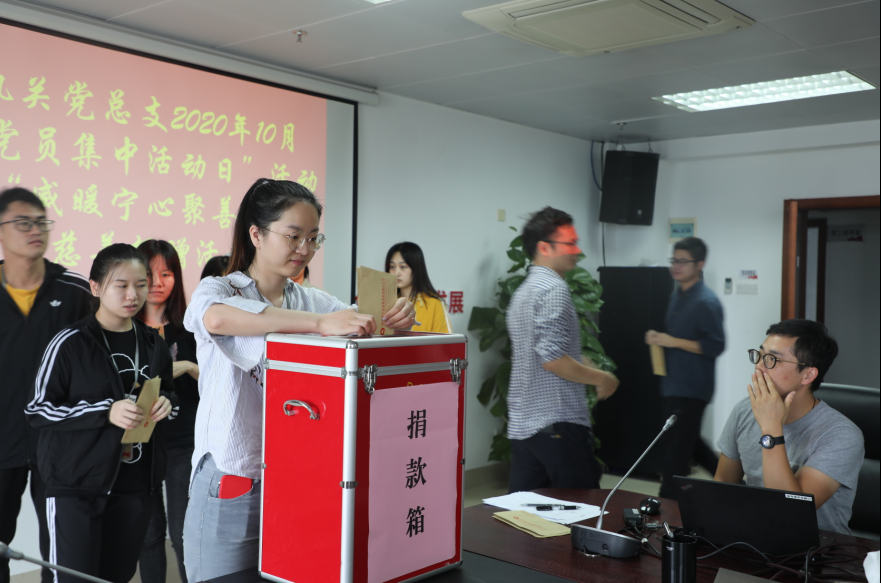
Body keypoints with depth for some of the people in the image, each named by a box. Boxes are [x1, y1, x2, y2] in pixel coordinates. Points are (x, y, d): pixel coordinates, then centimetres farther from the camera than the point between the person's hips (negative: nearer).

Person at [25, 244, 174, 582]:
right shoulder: (70, 344, -10)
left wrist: (164, 404, -4)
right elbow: (38, 409, -9)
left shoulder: (153, 344, 7)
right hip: (77, 484, -5)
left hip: (136, 484, 5)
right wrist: (106, 412, -20)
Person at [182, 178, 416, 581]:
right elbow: (217, 318, -30)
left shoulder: (314, 302, 9)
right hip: (231, 489, -4)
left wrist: (394, 321, -23)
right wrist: (320, 323, -39)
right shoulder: (218, 290, -6)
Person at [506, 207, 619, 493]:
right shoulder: (554, 289, -13)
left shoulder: (523, 291, 18)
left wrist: (587, 369, 19)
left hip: (523, 423, 9)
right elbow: (553, 359, -22)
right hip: (558, 422, -9)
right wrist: (602, 378, -9)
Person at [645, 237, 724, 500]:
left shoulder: (705, 302, -16)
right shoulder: (677, 297, 13)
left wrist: (673, 341, -22)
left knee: (676, 450, -4)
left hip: (691, 388, -9)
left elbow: (715, 346, -21)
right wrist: (658, 339, 3)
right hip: (674, 384, 9)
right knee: (690, 442, 20)